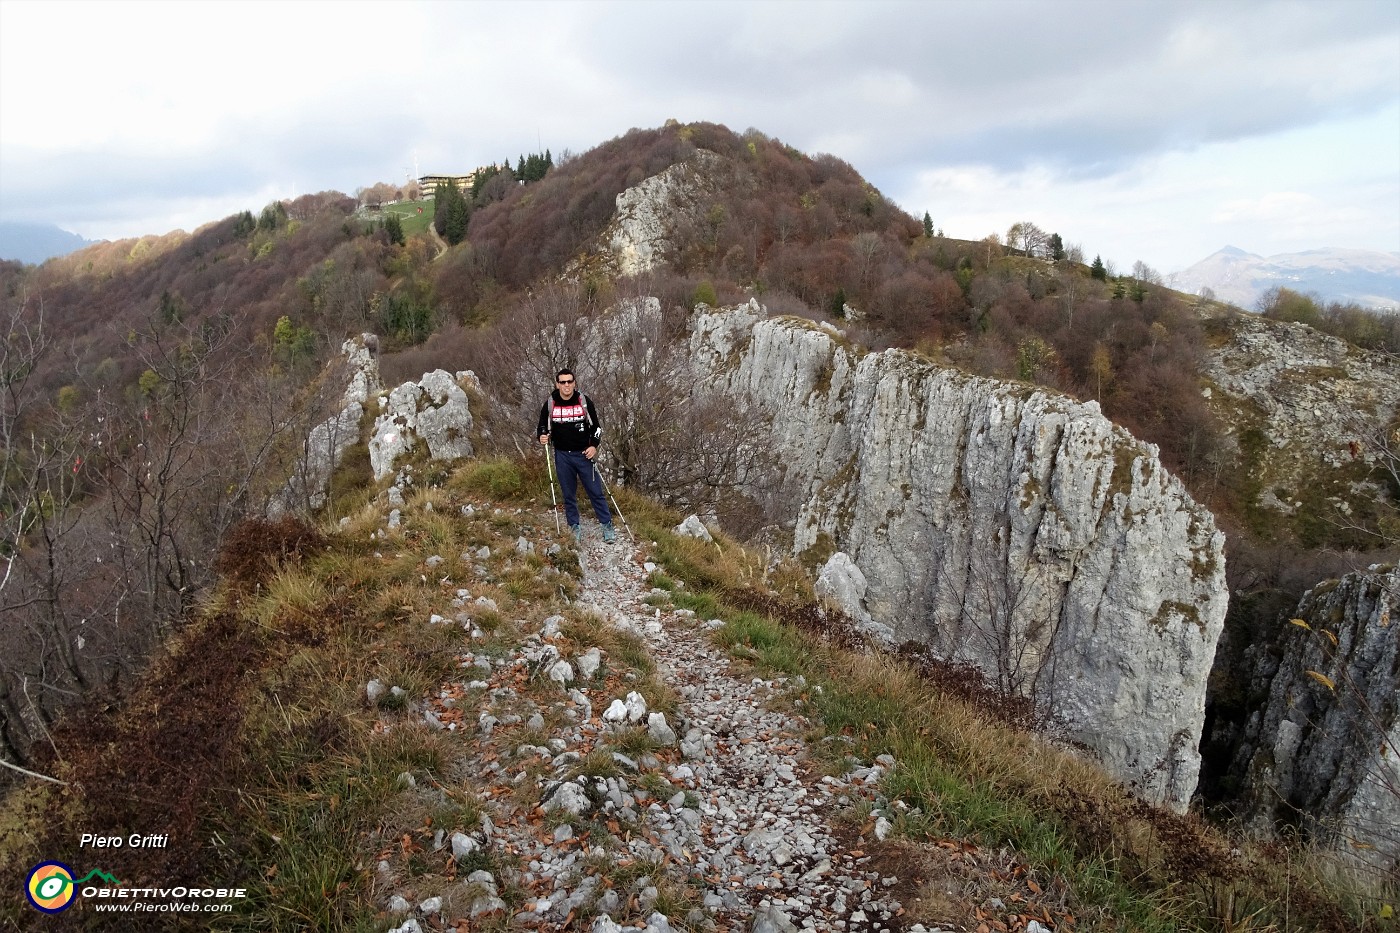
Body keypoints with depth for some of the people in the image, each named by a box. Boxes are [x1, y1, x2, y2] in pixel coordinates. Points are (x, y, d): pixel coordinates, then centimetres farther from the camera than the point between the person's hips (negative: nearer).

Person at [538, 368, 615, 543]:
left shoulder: (584, 401, -4)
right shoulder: (550, 404, -2)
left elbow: (595, 426, 4)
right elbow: (543, 426, 12)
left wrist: (594, 445, -9)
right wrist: (542, 436, -11)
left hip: (583, 454, -1)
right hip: (562, 456, 1)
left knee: (595, 491, 0)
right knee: (569, 494, 9)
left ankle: (607, 526, 9)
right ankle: (575, 527, 22)